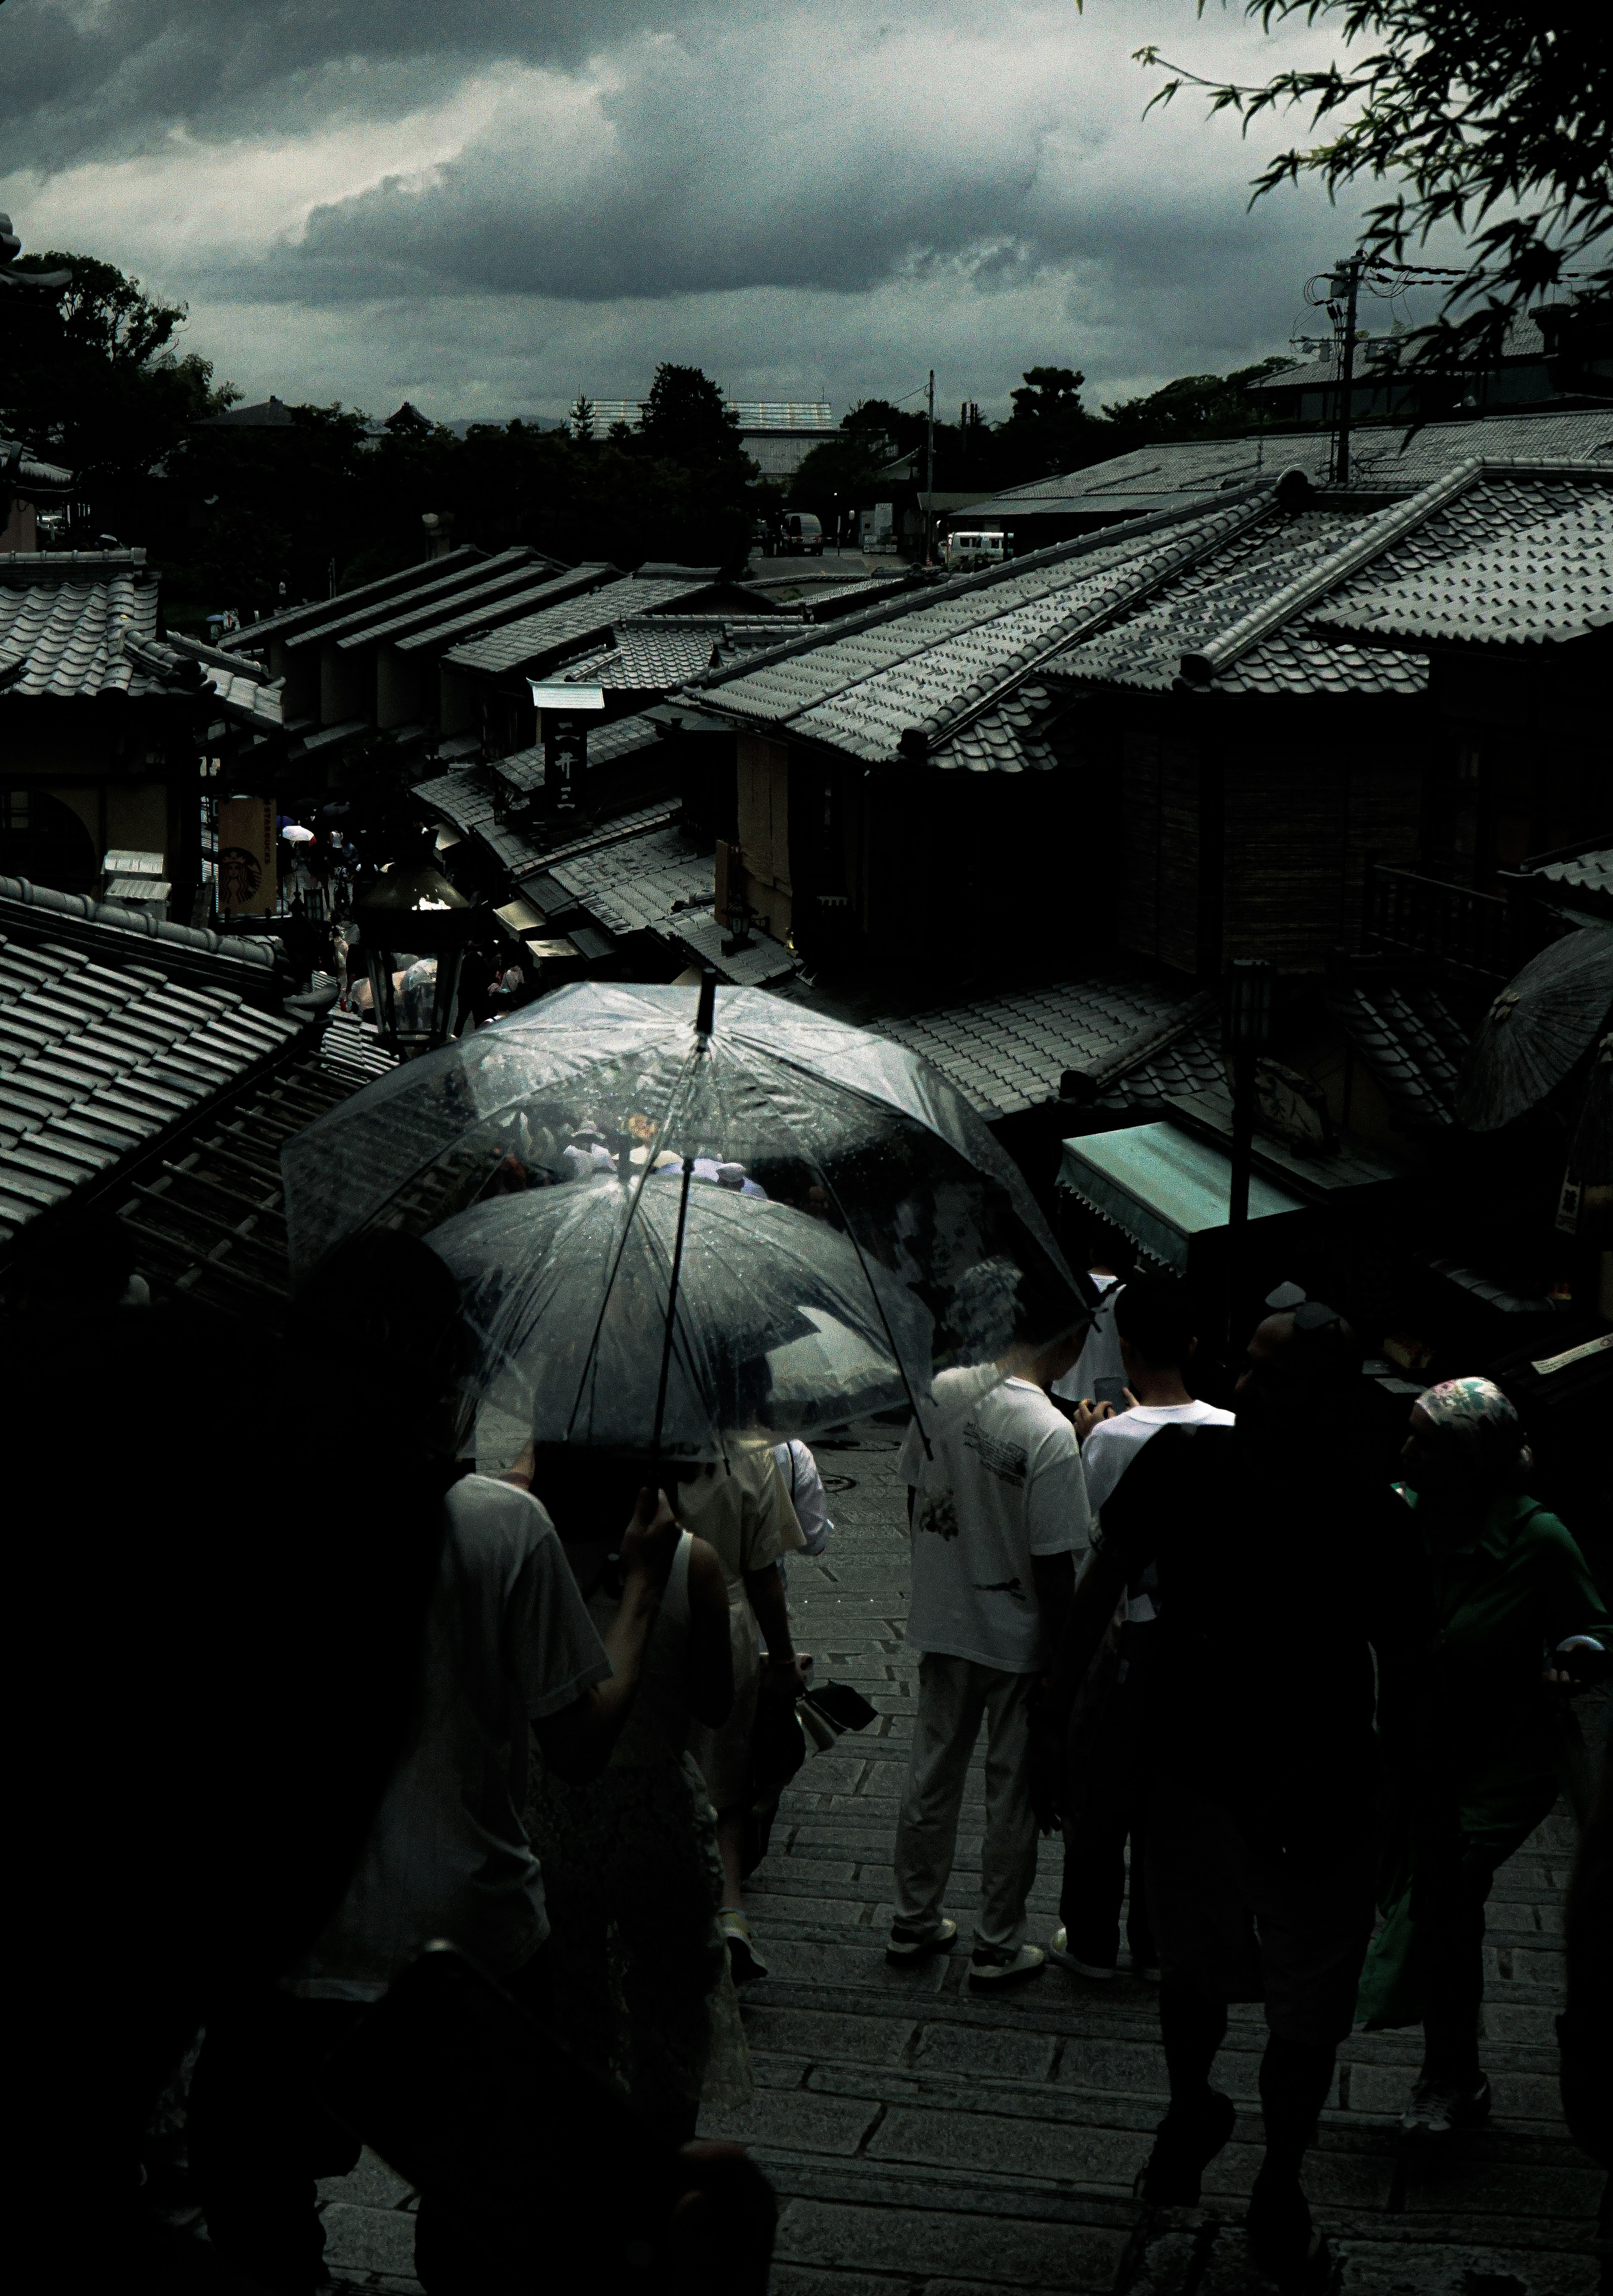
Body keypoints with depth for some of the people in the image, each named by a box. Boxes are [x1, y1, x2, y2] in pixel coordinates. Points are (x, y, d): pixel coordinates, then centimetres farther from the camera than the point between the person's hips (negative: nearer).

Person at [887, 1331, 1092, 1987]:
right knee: (1013, 1794, 11)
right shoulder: (1051, 1433, -26)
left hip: (939, 1623, 6)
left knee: (932, 1776, 20)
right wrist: (1062, 1658, -8)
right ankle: (998, 1946, 23)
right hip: (1017, 1638, -5)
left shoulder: (940, 1392, -8)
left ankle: (914, 1922, 34)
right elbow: (1053, 1566, -22)